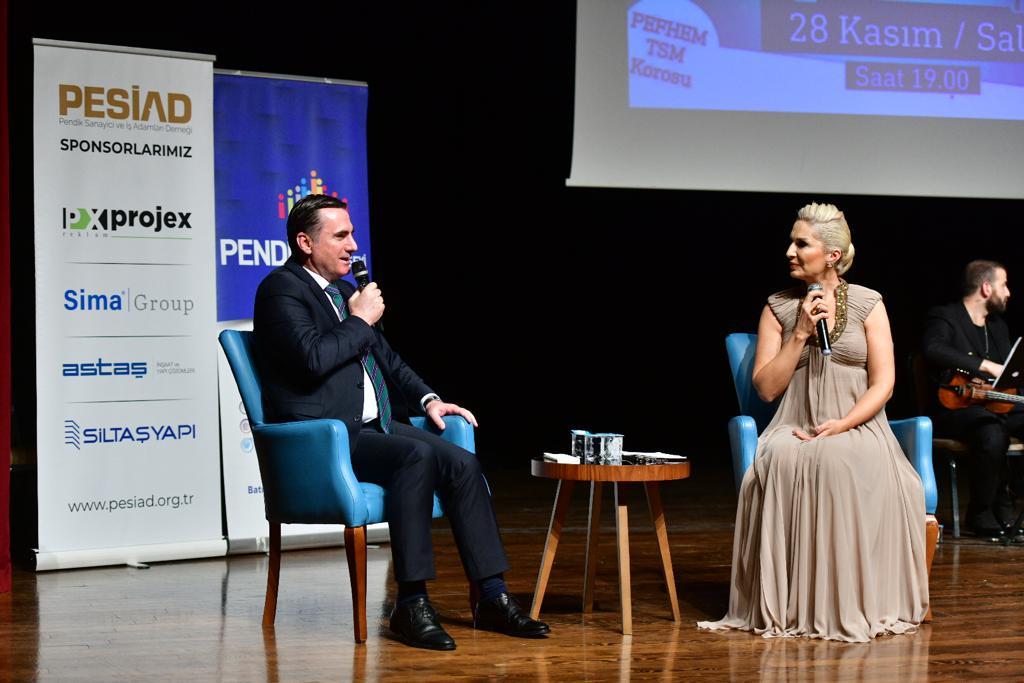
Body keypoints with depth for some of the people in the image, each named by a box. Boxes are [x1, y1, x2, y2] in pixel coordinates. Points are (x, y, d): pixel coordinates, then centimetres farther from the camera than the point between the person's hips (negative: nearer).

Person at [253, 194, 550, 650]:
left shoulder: (343, 291, 20)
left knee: (463, 463, -12)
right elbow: (313, 359, -22)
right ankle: (411, 604, -30)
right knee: (417, 455, -32)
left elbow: (386, 358, 29)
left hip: (372, 425, 9)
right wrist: (361, 320, -8)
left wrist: (427, 399, 14)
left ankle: (492, 599, -10)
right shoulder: (281, 289, -6)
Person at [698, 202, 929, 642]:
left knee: (844, 462, -37)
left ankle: (852, 606, -28)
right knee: (781, 463, -35)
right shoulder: (779, 308, 9)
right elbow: (766, 388, 3)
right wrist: (801, 334, -7)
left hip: (857, 428, -1)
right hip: (796, 428, 1)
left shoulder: (868, 304, 5)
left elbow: (882, 383, -1)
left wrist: (840, 426, -16)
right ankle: (786, 606, -30)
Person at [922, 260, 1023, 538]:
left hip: (995, 404, 8)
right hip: (955, 408, -7)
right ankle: (981, 513, -20)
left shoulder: (997, 325, 22)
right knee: (992, 432, -38)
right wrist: (986, 365, -30)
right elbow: (933, 349, -26)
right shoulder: (945, 317, -3)